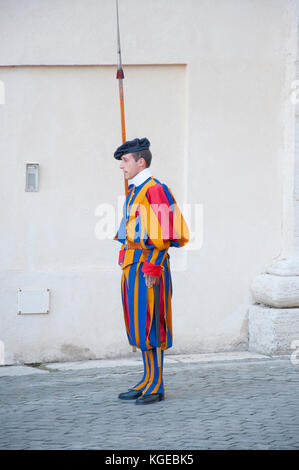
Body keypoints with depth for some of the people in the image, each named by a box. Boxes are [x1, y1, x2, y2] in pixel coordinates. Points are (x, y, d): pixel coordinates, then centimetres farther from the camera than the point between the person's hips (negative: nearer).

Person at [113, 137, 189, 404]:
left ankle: (156, 387, -5)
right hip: (133, 265, 10)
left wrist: (152, 267, -22)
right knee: (137, 324, 11)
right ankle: (148, 381, 17)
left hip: (147, 265, -10)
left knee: (148, 324, -9)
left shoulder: (155, 189, -12)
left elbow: (163, 234, -18)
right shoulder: (134, 191, 18)